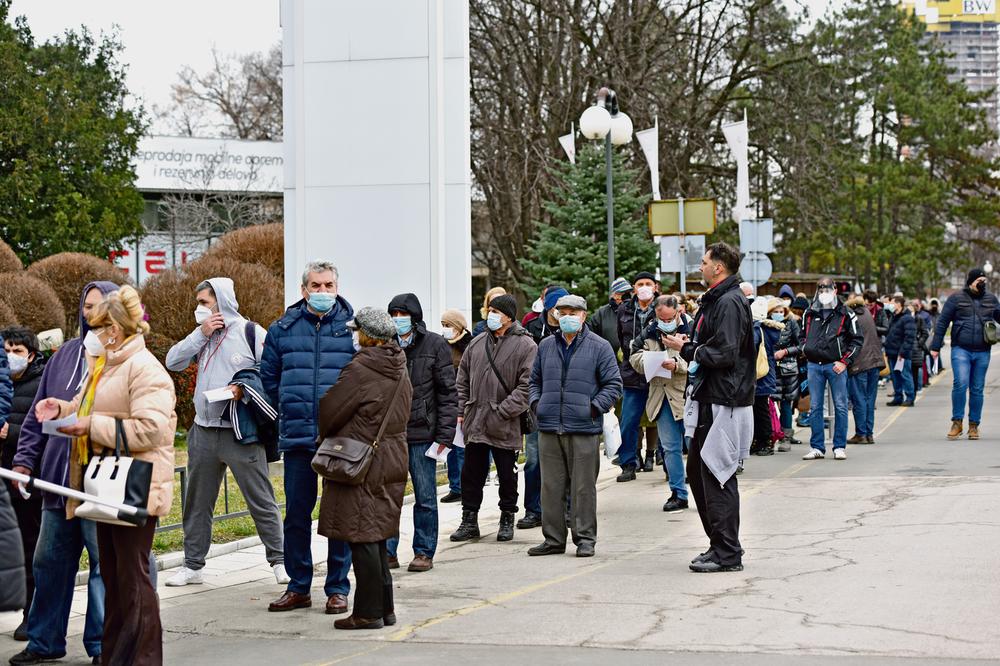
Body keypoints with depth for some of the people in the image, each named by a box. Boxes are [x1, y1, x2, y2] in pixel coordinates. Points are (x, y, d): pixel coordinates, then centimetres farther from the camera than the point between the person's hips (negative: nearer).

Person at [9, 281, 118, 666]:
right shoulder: (66, 355, 13)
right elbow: (39, 412, 16)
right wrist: (25, 458, 11)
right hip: (58, 478, 6)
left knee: (105, 562, 1)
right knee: (49, 562, 11)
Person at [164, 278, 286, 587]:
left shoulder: (251, 333, -5)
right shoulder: (202, 335, 12)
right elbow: (173, 362, 2)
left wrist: (245, 389, -21)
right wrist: (200, 335, -6)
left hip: (241, 433, -6)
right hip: (204, 431, 6)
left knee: (261, 501, 0)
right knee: (197, 503, 11)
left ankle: (279, 561, 9)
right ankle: (193, 566, 20)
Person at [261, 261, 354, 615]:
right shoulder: (283, 328, 7)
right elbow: (269, 376, 17)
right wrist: (291, 411, 13)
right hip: (297, 437, 2)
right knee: (296, 513, 7)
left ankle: (337, 587, 11)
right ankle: (298, 587, 16)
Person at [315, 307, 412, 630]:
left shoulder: (360, 370, -16)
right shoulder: (401, 371, 10)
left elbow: (329, 411, -9)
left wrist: (321, 435, 11)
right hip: (393, 458, 8)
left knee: (362, 537, -4)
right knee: (377, 536, 15)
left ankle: (369, 612, -2)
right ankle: (384, 607, 18)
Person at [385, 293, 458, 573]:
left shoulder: (434, 345, -1)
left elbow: (447, 392, -2)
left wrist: (445, 433, -8)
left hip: (422, 433, -3)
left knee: (425, 497, 5)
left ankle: (424, 552, 14)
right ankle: (387, 551, 10)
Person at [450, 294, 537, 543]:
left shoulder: (525, 345, -7)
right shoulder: (477, 343, 10)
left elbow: (526, 385, -13)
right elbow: (463, 379, 17)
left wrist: (503, 411, -17)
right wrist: (462, 411, 8)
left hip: (505, 426, -5)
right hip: (475, 423, 5)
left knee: (507, 474, 7)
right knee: (471, 473, 9)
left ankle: (507, 520, 21)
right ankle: (469, 521, 17)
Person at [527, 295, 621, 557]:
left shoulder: (599, 347, 2)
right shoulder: (546, 346, 14)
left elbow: (613, 384, 1)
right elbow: (535, 379, 24)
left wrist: (594, 407, -10)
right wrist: (536, 403, 7)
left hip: (583, 428, -4)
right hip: (549, 427, 4)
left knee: (583, 486, 0)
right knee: (551, 486, 6)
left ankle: (585, 538, 8)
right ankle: (553, 539, 13)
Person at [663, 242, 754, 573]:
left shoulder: (729, 303, -15)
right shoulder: (715, 301, 17)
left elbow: (724, 353, -22)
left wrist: (687, 349, -10)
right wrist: (689, 346, 4)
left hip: (724, 403, -11)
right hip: (709, 400, 11)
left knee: (717, 476, -7)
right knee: (697, 471, 15)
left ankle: (727, 553, -1)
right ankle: (719, 544, 23)